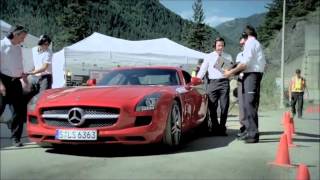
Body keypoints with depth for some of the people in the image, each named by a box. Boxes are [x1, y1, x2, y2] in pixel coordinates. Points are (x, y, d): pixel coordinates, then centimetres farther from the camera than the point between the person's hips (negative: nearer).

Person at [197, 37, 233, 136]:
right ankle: (215, 127, 11)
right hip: (212, 82, -1)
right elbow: (202, 70, 5)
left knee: (224, 107, -2)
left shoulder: (228, 57, 17)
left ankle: (222, 128, 9)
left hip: (224, 82, 1)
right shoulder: (209, 56, 11)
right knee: (212, 107, -2)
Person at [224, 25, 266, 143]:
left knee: (250, 104, -12)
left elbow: (245, 62, -16)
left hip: (251, 75, -10)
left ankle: (253, 134, -13)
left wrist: (231, 72, -11)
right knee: (247, 104, 12)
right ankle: (249, 131, 17)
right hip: (256, 74, 10)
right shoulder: (257, 44, 23)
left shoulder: (250, 43, -6)